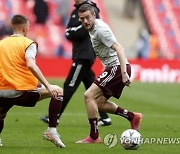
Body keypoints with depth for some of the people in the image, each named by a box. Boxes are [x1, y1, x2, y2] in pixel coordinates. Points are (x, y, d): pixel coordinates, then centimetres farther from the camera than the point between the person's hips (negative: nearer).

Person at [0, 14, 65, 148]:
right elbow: (31, 65, -18)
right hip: (22, 91, -5)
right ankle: (52, 130, 2)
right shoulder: (28, 43, -1)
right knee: (58, 92, 8)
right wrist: (48, 86, -19)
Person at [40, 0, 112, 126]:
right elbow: (68, 33, 9)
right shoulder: (75, 12, 16)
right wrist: (76, 32, -11)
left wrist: (72, 32, -4)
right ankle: (104, 117, 12)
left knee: (70, 85, -8)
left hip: (85, 55, -9)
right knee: (91, 85, 9)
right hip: (79, 53, 9)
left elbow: (82, 32, -19)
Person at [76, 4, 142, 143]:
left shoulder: (100, 29, -17)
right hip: (113, 68, 10)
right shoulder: (93, 28, 13)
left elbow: (118, 48, -26)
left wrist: (124, 73, -34)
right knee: (99, 103, 14)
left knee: (89, 95, -14)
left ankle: (94, 136, -12)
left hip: (117, 67, -10)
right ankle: (133, 117, 19)